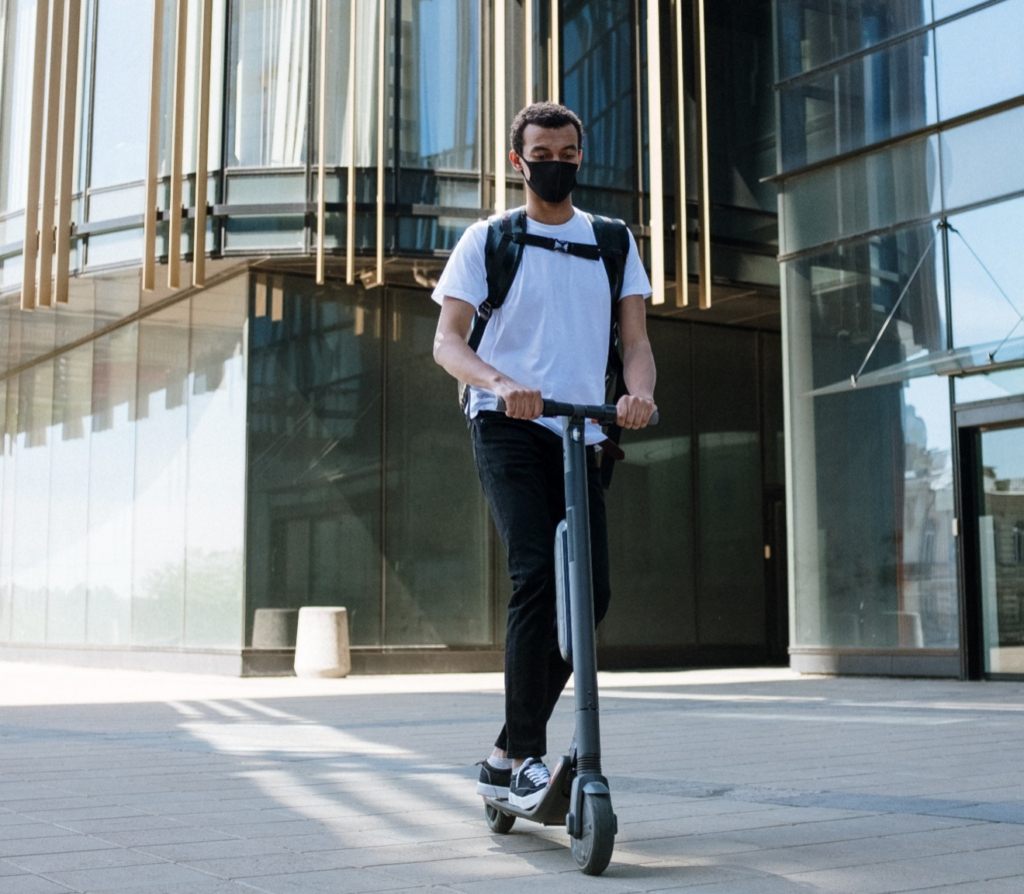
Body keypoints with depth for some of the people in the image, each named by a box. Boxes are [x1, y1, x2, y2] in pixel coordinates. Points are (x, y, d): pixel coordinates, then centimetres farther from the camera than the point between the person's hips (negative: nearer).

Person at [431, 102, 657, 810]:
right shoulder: (488, 239, 7)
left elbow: (635, 338, 7)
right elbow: (447, 339, -3)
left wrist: (641, 391, -17)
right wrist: (500, 383, -25)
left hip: (581, 434, 4)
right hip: (509, 429, -4)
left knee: (592, 591, -1)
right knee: (539, 578, -20)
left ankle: (506, 756, 13)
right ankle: (526, 758, -12)